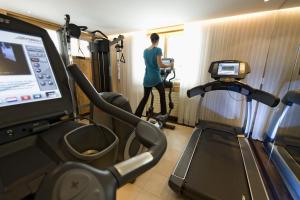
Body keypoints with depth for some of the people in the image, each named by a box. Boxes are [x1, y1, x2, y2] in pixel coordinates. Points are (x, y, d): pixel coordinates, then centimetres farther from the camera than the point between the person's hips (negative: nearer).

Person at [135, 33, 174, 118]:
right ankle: (163, 114, 26)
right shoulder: (158, 50, -9)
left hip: (147, 78, 5)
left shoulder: (145, 51, 10)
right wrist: (170, 65, 2)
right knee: (162, 94, 17)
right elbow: (160, 65, -14)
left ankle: (136, 116, 12)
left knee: (145, 97, 13)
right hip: (156, 78, -5)